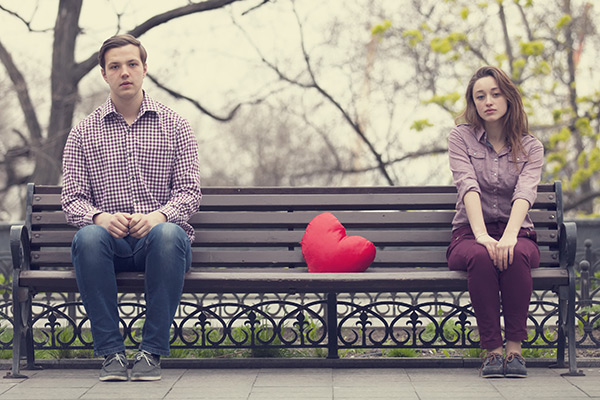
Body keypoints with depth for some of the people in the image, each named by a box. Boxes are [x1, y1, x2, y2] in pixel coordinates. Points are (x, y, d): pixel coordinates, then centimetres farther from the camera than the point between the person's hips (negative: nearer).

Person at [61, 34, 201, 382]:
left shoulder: (174, 126, 11)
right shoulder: (84, 132, 13)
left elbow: (190, 191, 3)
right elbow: (73, 197, 5)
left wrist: (157, 216, -20)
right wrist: (100, 217, -19)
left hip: (160, 236, 0)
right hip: (111, 243, 1)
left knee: (168, 234, -37)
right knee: (88, 236, -35)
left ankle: (152, 351, -27)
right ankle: (111, 351, -26)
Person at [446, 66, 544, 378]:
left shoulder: (530, 148, 6)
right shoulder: (461, 138, 5)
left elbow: (524, 193, -14)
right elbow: (468, 186, -13)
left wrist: (509, 236, -34)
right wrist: (482, 234, -30)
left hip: (516, 232, 1)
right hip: (470, 233, 0)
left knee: (515, 256, -36)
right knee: (481, 256, -37)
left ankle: (514, 349, -30)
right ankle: (492, 350, -31)